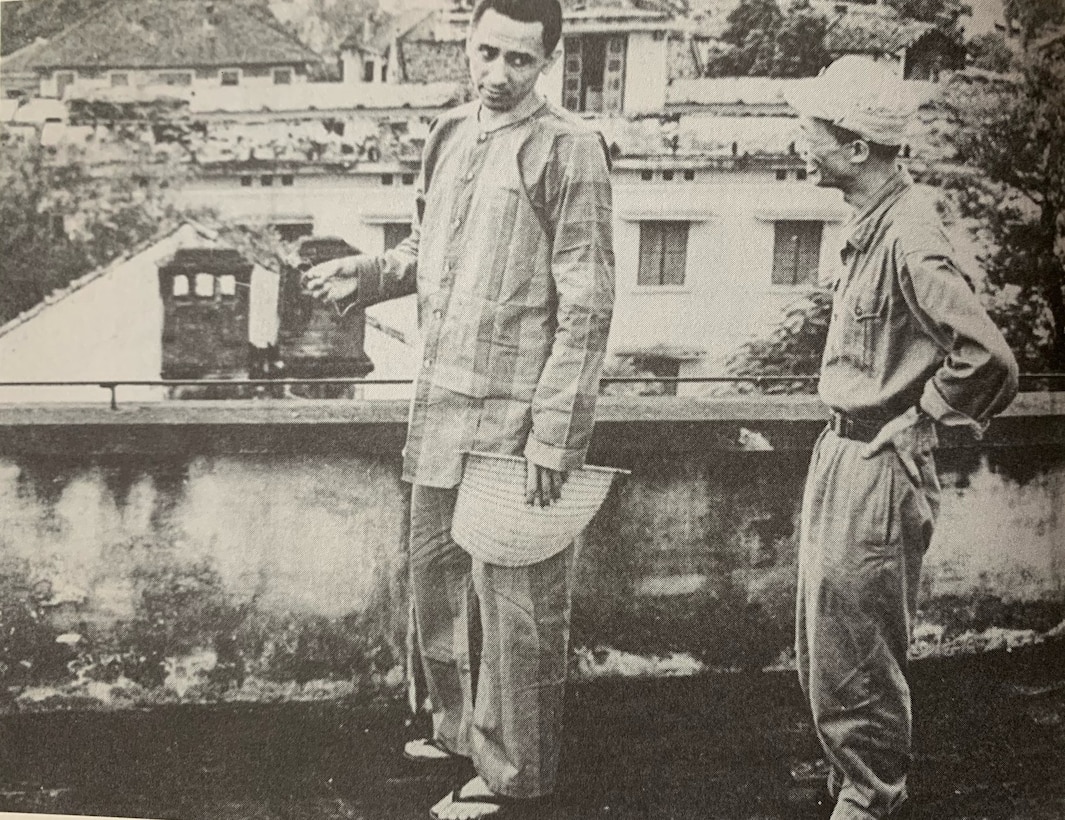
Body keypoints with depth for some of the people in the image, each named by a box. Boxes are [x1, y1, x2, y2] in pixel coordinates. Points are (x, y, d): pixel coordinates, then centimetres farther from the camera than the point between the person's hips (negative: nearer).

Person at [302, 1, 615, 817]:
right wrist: (371, 274, 5)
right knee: (436, 573, 19)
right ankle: (459, 725, 39)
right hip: (442, 396, 8)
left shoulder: (569, 150, -12)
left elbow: (587, 306, -14)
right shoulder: (449, 133, 11)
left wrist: (552, 433, -18)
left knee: (513, 595, 3)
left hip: (517, 411, -7)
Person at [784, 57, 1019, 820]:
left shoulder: (909, 238, -22)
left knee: (856, 655, 5)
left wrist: (915, 421, -14)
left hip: (879, 468, -9)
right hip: (841, 451, 9)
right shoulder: (872, 222, 6)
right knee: (826, 647, 19)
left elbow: (989, 360, -28)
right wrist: (849, 428, 13)